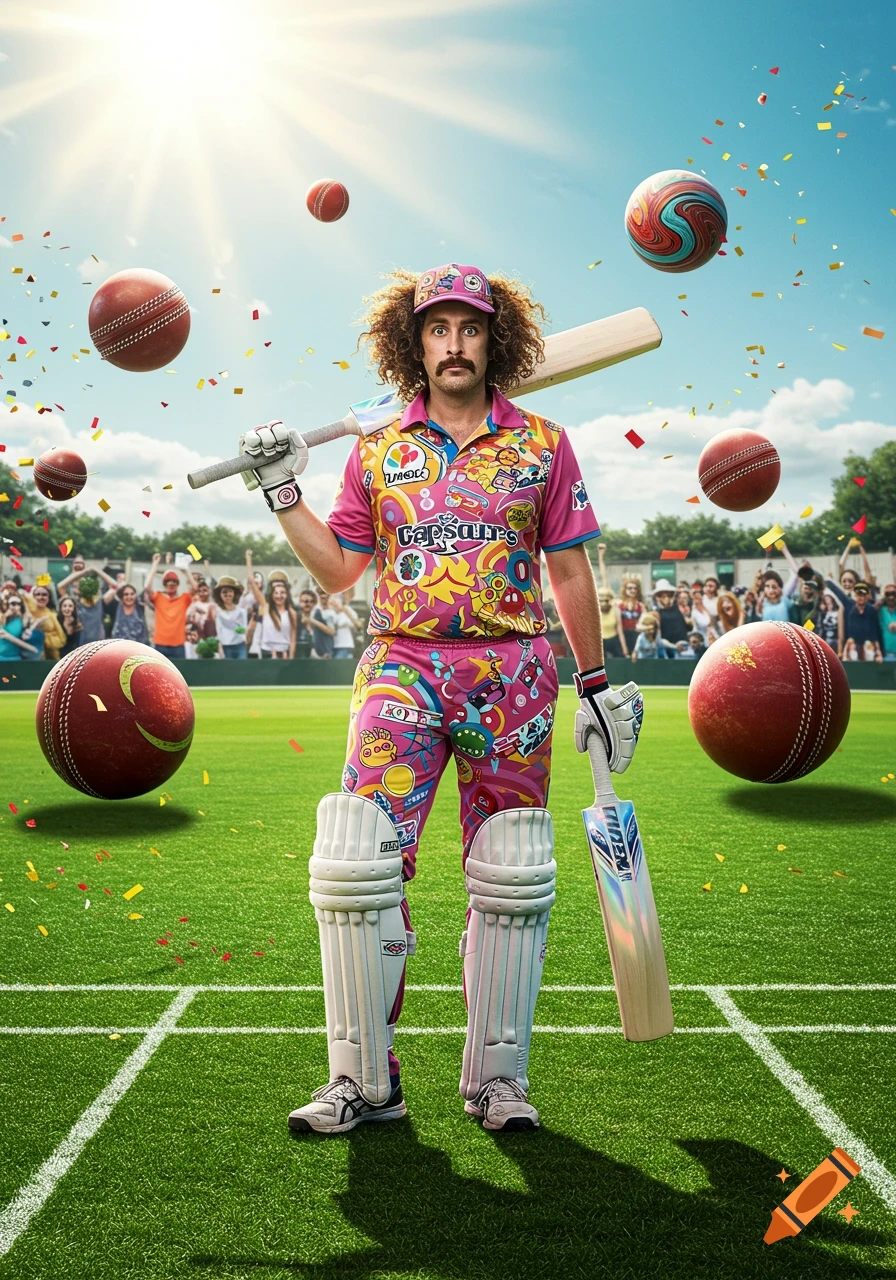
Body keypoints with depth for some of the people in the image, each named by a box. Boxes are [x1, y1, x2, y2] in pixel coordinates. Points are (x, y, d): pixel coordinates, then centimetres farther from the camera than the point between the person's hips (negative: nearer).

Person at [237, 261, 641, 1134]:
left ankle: (496, 1077, 16)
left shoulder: (542, 445, 8)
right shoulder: (376, 453, 11)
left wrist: (597, 685, 9)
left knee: (509, 879, 1)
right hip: (403, 673, 1)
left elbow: (569, 573, 10)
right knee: (357, 859, -11)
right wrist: (282, 495, 4)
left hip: (511, 677, 0)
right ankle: (364, 1078, 3)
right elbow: (339, 570, 13)